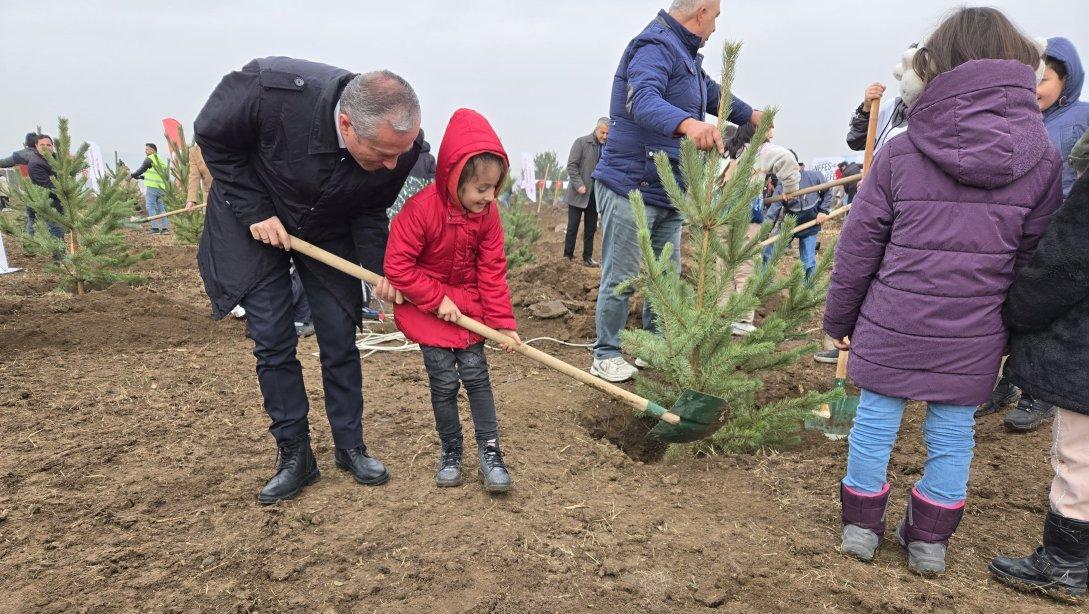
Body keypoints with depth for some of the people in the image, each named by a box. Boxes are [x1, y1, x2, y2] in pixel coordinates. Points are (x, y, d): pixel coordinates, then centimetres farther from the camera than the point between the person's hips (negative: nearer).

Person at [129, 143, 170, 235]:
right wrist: (140, 177, 27)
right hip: (161, 187, 8)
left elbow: (141, 170, 0)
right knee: (160, 207, 9)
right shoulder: (160, 160, 21)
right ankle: (165, 228, 4)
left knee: (150, 207, -6)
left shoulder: (149, 159, -4)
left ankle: (155, 228, -12)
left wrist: (132, 175, 16)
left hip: (152, 187, -8)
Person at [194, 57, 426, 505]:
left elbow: (370, 211, -7)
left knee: (340, 341, 2)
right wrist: (255, 212, -19)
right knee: (273, 343, -3)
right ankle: (294, 455, 12)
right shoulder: (273, 88, -37)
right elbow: (212, 136, -16)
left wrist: (379, 267, -21)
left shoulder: (401, 143, -26)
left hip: (329, 234, 2)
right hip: (254, 223, -2)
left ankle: (350, 447, 19)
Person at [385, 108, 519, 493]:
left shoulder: (487, 213, -10)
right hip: (426, 307, -3)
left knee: (475, 373, 1)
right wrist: (437, 299, -20)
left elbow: (492, 271, -5)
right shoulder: (420, 209, -25)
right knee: (444, 380, -1)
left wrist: (502, 321, -10)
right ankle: (450, 452, 18)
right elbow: (397, 266, -21)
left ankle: (489, 451, 10)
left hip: (467, 304, 4)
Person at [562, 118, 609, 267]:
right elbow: (571, 165, -7)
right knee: (572, 227, 3)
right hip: (578, 194, -4)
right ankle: (567, 256, 12)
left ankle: (588, 257, 17)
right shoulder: (581, 142, -5)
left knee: (591, 229, 9)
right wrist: (579, 185, -15)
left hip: (595, 195, 4)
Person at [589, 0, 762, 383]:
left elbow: (712, 93, 35)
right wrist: (687, 123, -53)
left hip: (669, 192, 10)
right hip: (630, 188, -10)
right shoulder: (655, 47, -15)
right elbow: (643, 100, -36)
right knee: (621, 278, -2)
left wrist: (750, 115, 46)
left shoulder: (686, 54, 17)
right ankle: (606, 356, 10)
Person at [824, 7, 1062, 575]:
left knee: (875, 420, 13)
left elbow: (859, 245, -4)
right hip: (973, 337, 2)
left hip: (892, 326, -1)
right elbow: (1035, 258, 3)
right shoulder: (1043, 160, -2)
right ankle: (930, 539, 29)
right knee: (952, 433, 15)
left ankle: (861, 525, 28)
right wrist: (1015, 330, 16)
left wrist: (839, 318, 7)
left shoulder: (899, 153, -8)